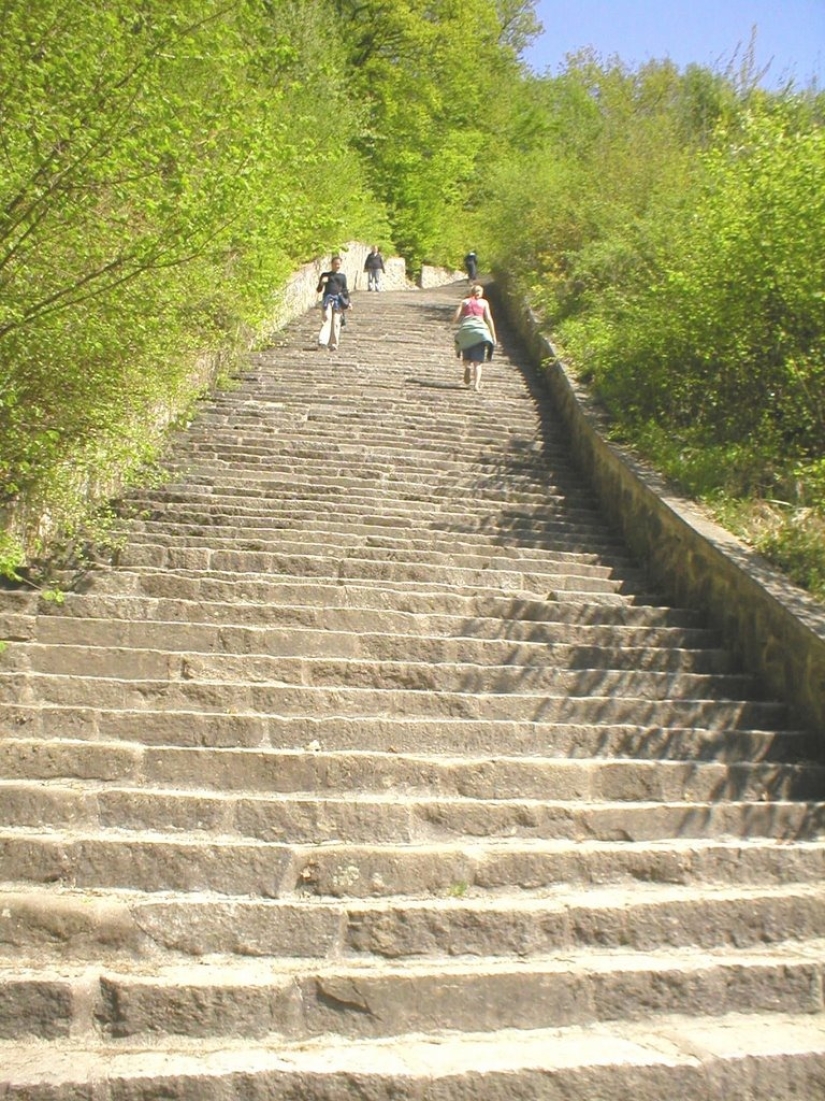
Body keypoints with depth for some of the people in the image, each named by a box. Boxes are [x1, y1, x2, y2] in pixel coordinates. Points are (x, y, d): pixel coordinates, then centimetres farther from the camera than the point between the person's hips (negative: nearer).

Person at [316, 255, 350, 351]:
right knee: (327, 318, -20)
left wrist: (348, 302, 9)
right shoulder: (325, 275, 12)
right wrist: (321, 283, -11)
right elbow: (319, 290, 10)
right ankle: (322, 341, -30)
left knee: (336, 322, -3)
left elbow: (345, 290, 19)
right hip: (327, 298, -2)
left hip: (338, 299, 2)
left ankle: (333, 344, 4)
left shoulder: (342, 276, 16)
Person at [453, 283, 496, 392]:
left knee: (467, 359, 15)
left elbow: (455, 320, 9)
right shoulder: (484, 302, 14)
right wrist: (494, 336, 7)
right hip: (480, 331, -1)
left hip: (465, 330, 1)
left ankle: (468, 366, -18)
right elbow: (489, 319, 4)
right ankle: (476, 384, -17)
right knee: (477, 362, 0)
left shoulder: (465, 302, 16)